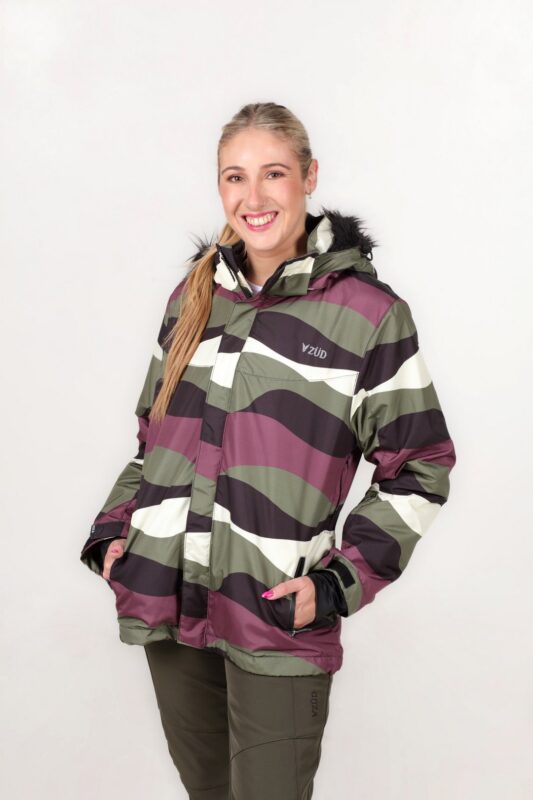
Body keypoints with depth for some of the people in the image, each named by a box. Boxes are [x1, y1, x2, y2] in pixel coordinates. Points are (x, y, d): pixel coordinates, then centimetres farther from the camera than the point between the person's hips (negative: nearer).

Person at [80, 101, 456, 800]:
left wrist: (338, 583, -11)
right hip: (166, 601, 5)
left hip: (277, 617, -4)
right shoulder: (192, 296, 9)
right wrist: (114, 528, 5)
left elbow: (419, 470, -3)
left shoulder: (370, 312, -6)